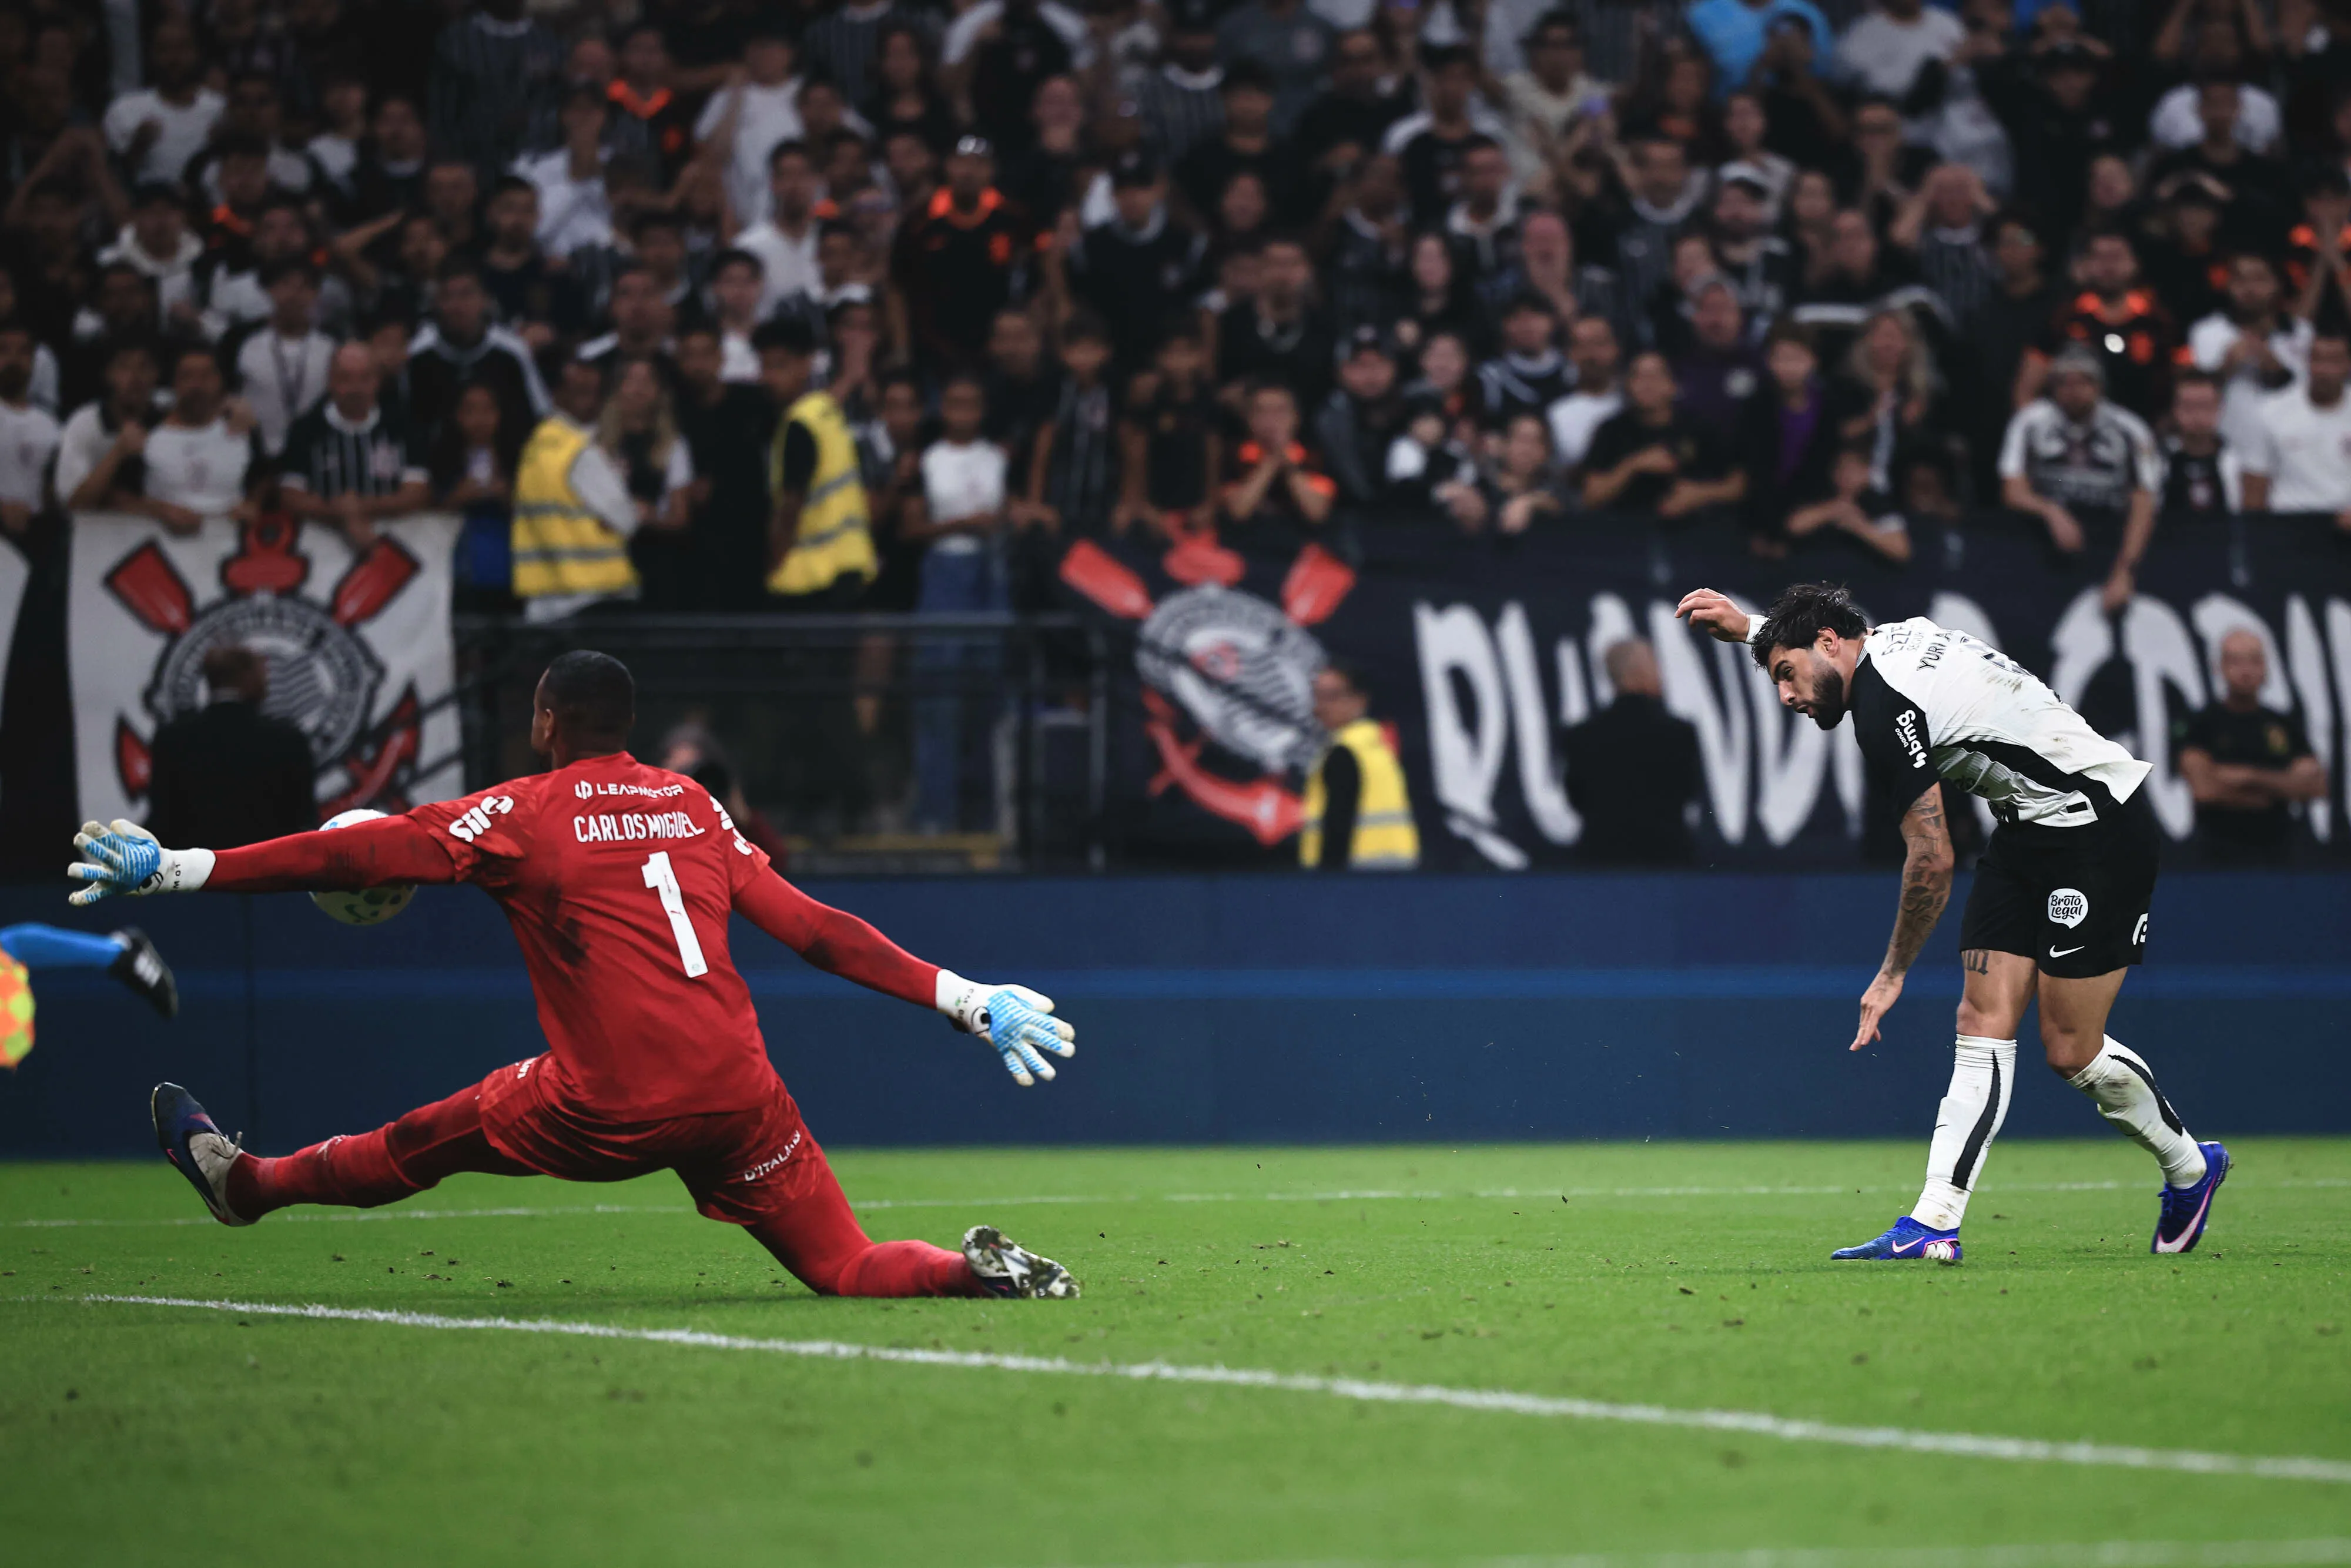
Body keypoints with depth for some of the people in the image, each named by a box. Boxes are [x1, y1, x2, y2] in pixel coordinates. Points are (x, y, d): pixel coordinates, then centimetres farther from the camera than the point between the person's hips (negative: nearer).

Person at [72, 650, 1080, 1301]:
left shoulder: (522, 814, 3)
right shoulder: (695, 807, 16)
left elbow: (357, 857, -2)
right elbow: (811, 927, 10)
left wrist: (178, 869, 0)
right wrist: (964, 998, 12)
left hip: (611, 1112, -3)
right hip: (738, 1095, 3)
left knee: (427, 1140, 21)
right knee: (852, 1272, 7)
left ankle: (243, 1182, 39)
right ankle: (975, 1274, -22)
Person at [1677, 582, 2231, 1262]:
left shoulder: (1882, 702, -21)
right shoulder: (1895, 639, 6)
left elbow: (1932, 856, -21)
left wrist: (1892, 974, -11)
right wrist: (1749, 627, 35)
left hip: (2099, 824, -10)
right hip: (2032, 827, 10)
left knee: (2071, 1051, -5)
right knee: (1984, 1024, 1)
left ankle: (2189, 1168, 17)